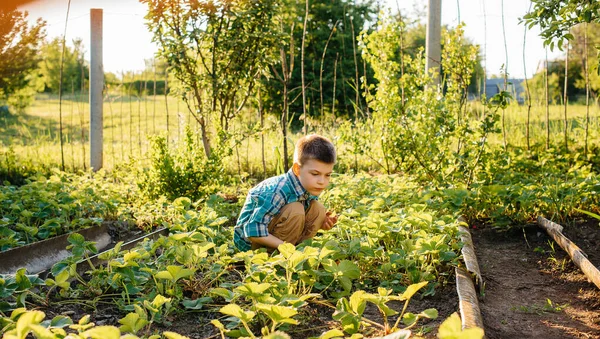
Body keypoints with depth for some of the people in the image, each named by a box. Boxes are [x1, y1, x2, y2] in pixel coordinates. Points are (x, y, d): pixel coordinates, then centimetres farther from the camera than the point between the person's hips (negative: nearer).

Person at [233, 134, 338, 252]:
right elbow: (253, 231, -34)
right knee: (295, 211, -29)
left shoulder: (310, 189, -7)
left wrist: (321, 224, -13)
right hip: (249, 240, -7)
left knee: (318, 209, -7)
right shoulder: (279, 191, -32)